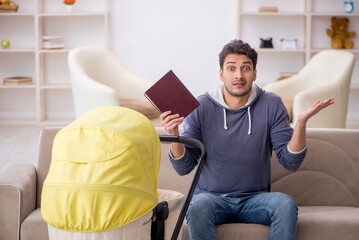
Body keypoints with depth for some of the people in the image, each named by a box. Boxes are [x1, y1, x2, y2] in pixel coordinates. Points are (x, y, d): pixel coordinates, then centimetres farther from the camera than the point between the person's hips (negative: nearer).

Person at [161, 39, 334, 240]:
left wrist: (301, 122, -19)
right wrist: (175, 135, -21)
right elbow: (184, 167, -2)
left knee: (286, 204, -30)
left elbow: (290, 162, -4)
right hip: (212, 197, -1)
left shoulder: (271, 105, 0)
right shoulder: (201, 107, -2)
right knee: (197, 208, -34)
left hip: (255, 198, 1)